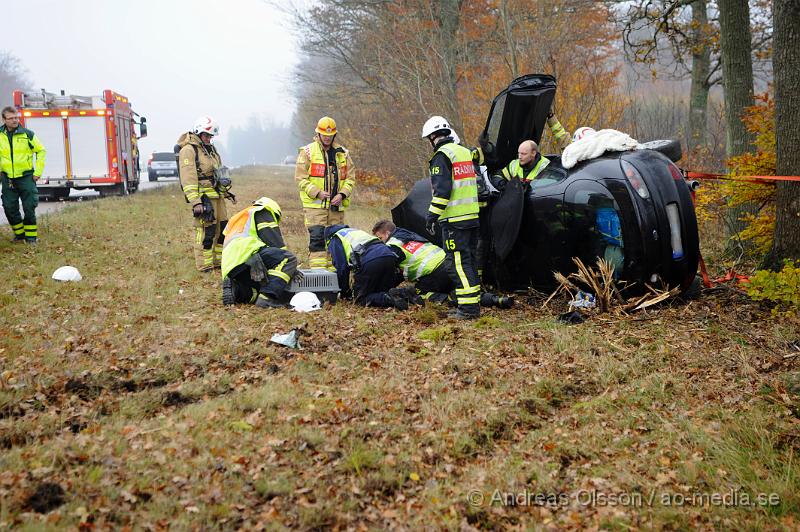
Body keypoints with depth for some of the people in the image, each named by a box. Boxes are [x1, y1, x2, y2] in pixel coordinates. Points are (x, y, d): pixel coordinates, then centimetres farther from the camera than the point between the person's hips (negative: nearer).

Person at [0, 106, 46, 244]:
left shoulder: (27, 134, -5)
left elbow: (41, 151, 2)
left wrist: (38, 172, -2)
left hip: (26, 177, -3)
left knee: (29, 208, -1)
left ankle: (31, 235, 10)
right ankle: (19, 233, 22)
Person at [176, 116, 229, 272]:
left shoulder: (211, 149, 20)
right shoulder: (188, 150, -10)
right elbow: (188, 178, -17)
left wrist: (226, 191, 24)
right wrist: (196, 202, -24)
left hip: (217, 195, 9)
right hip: (203, 196, -9)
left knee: (222, 228, 12)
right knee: (206, 230, -10)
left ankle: (220, 261, 22)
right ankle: (205, 266, -5)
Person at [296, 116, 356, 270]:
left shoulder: (343, 153, 12)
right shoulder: (307, 152, 1)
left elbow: (350, 178, 12)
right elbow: (301, 178, -3)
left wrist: (342, 194, -6)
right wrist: (317, 192, -15)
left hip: (336, 205, 4)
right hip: (315, 205, -4)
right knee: (317, 238, -11)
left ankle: (333, 270, 15)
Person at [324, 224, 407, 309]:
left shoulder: (334, 240, 18)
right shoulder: (353, 231, 41)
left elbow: (341, 268, 10)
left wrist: (345, 293, 22)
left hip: (370, 262, -7)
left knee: (361, 298, 5)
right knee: (381, 292, 21)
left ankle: (386, 299, -20)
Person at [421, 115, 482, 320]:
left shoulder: (442, 155, -9)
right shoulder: (465, 152, 19)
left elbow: (442, 189, -18)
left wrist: (432, 214, -15)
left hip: (454, 219, -9)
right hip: (472, 217, 9)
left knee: (458, 263, -8)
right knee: (469, 261, 14)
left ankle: (468, 307, -10)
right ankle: (473, 302, 18)